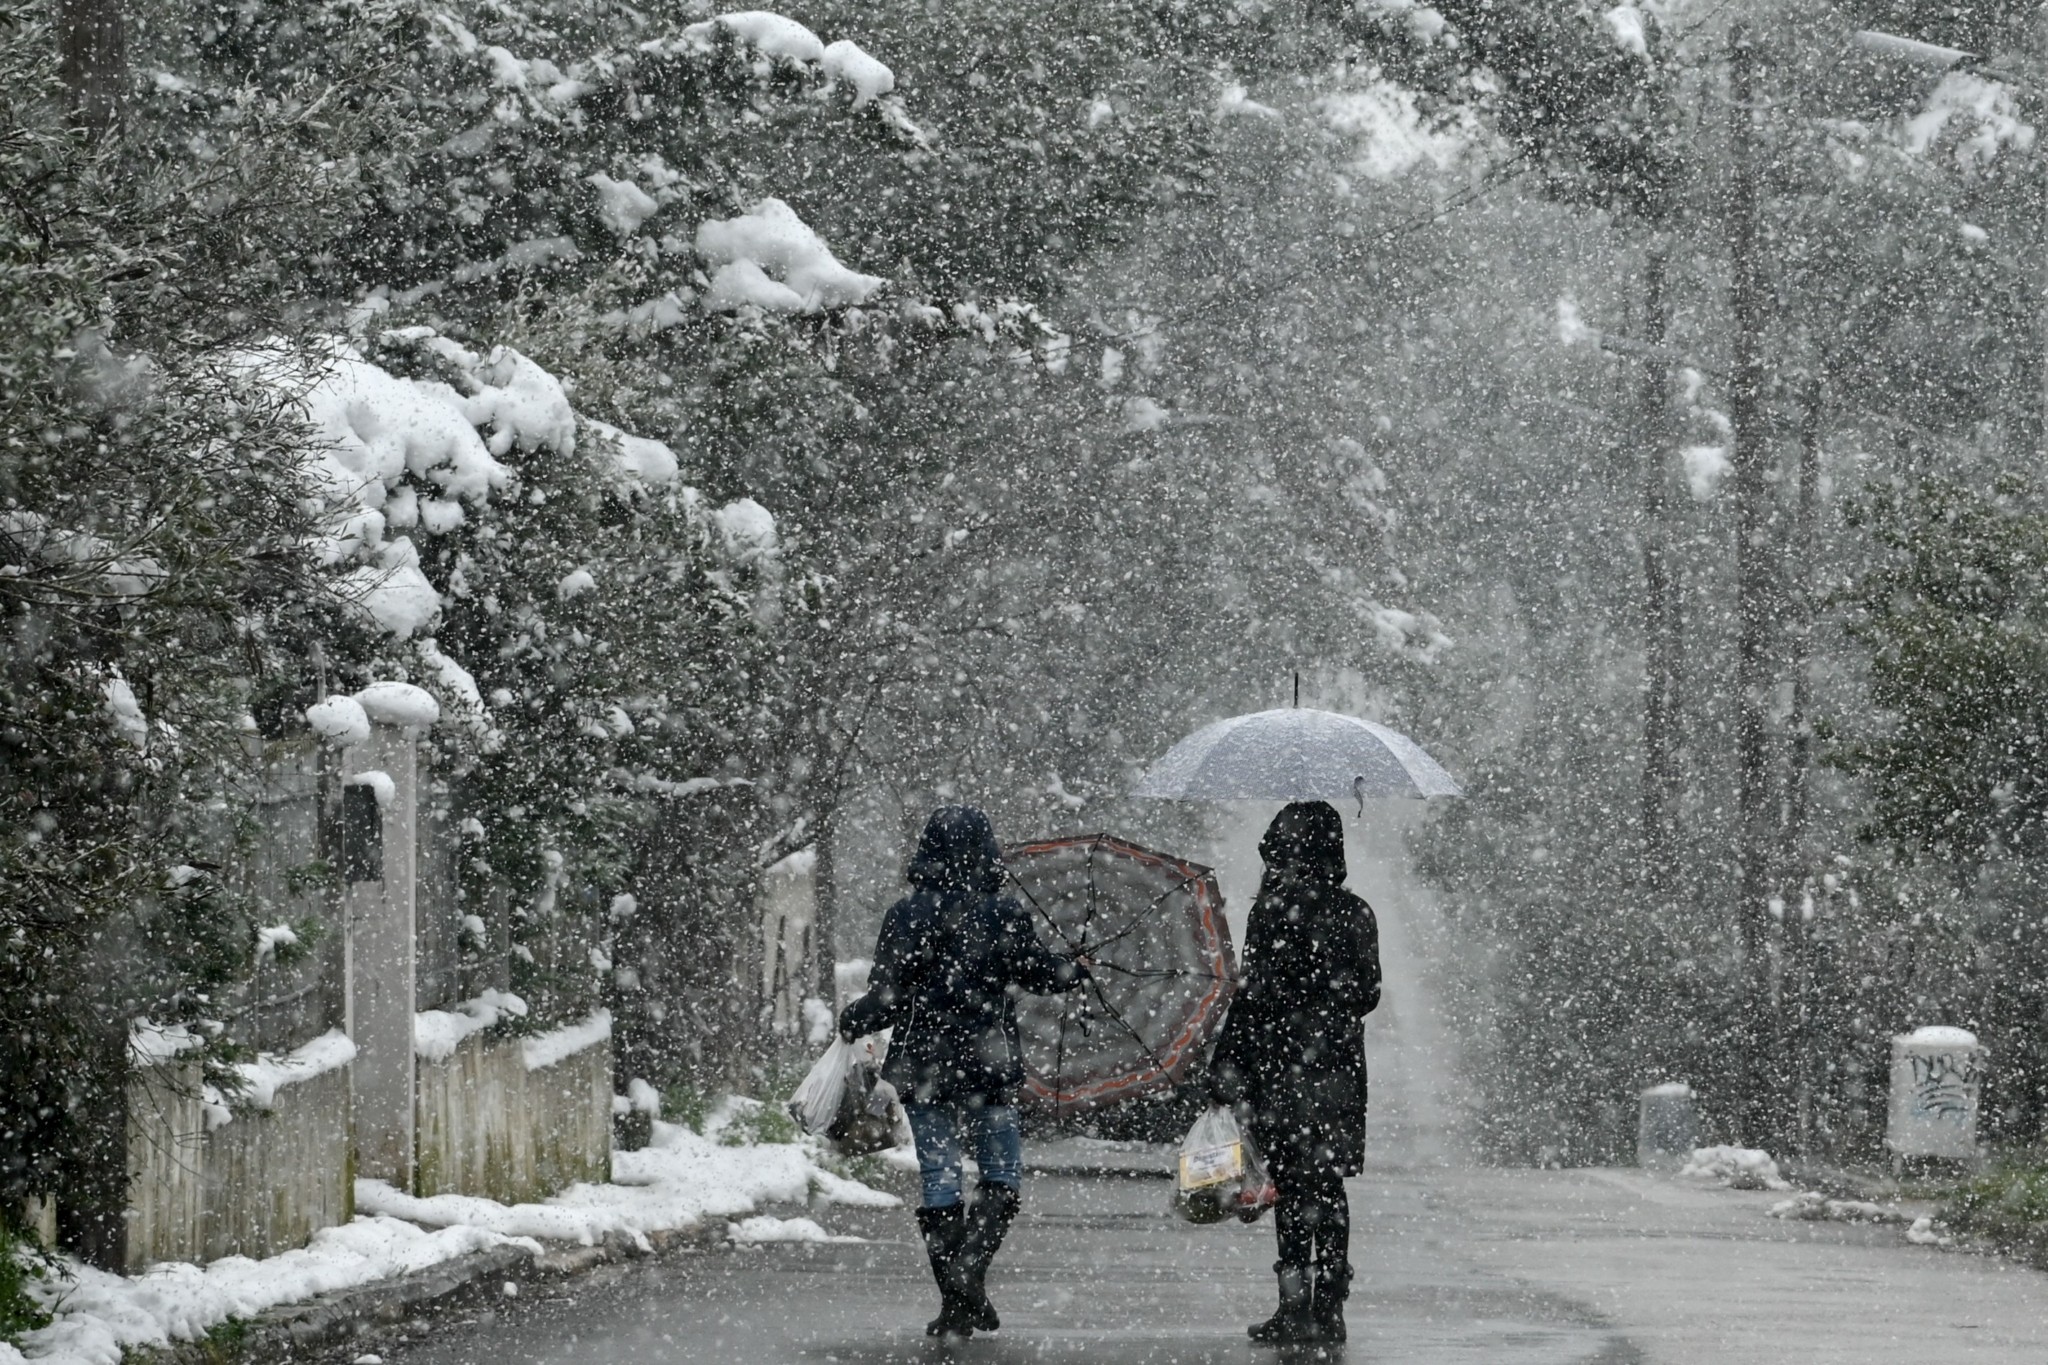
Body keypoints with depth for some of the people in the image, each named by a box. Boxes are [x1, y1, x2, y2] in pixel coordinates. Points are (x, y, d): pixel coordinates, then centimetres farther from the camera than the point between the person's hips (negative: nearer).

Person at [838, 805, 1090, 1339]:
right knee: (1002, 1175, 10)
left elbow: (886, 999, -7)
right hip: (989, 1068, 0)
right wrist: (1077, 971, 31)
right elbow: (1041, 974, 10)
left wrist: (851, 1021, 13)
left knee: (938, 1181, 4)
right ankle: (969, 1268, -12)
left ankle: (956, 1303, 3)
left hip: (924, 1069, 0)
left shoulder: (907, 916, -6)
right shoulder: (1005, 916, -4)